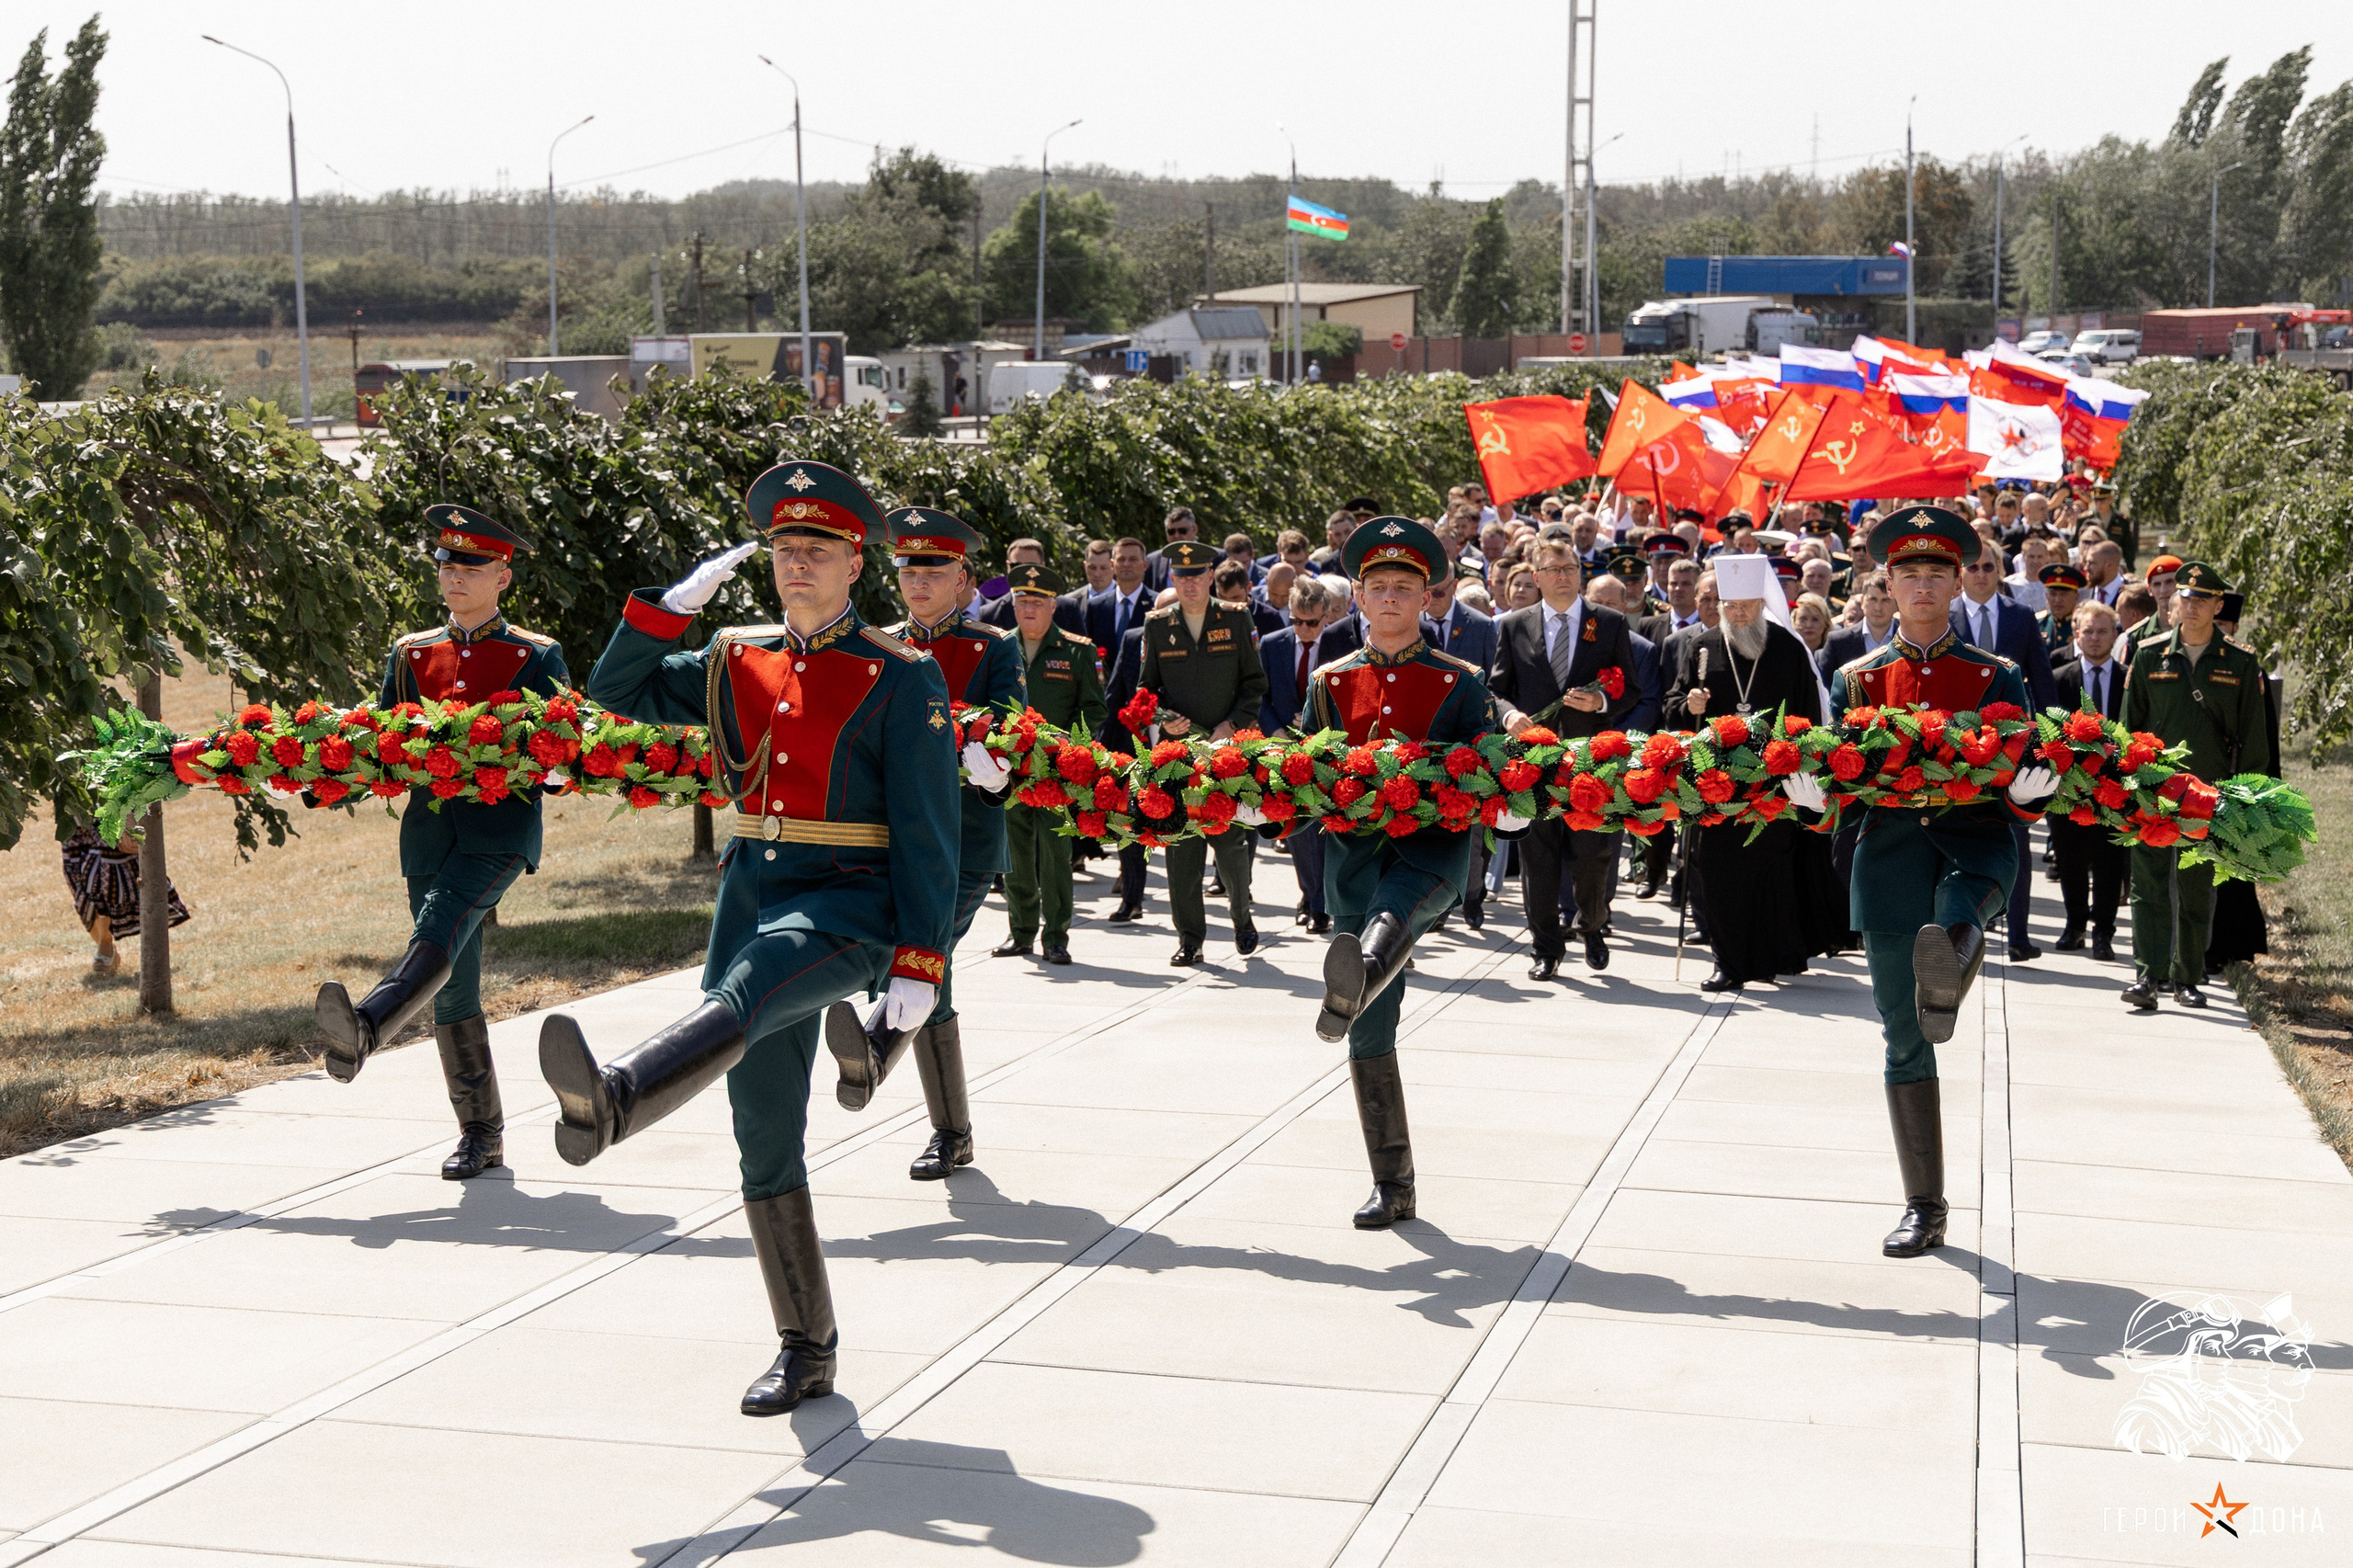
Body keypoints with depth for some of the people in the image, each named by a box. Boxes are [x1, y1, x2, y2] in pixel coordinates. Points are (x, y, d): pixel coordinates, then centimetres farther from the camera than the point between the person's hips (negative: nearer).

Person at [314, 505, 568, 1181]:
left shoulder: (537, 657, 5)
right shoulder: (411, 655, 17)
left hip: (500, 828, -5)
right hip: (429, 832, 5)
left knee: (439, 929, -32)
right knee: (453, 994, 4)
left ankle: (366, 1027, -57)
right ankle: (481, 1135, 12)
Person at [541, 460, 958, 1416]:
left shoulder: (900, 679, -3)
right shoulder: (738, 664, 12)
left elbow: (929, 830, -7)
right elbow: (617, 694, 16)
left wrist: (918, 964, -13)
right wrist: (674, 605, 1)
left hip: (850, 905, -6)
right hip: (751, 893, 6)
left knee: (744, 996, -38)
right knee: (764, 1141, 5)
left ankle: (612, 1102, -65)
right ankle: (805, 1350, 14)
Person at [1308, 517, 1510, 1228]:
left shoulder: (1460, 683, 7)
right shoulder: (1331, 683, 14)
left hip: (1432, 850, -3)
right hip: (1354, 859, 3)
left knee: (1395, 908, -41)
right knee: (1371, 1036, 2)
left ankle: (1359, 974, -74)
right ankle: (1392, 1186, 12)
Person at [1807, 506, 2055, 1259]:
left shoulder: (1996, 677, 10)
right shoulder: (1857, 680, 14)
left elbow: (2023, 787, 6)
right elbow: (1834, 783, 12)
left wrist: (2027, 791, -19)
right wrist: (1813, 794, -12)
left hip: (1976, 839, -1)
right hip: (1890, 855, 1)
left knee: (1957, 914, -42)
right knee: (1904, 1045, 3)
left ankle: (1946, 979, -75)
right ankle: (1924, 1209, 12)